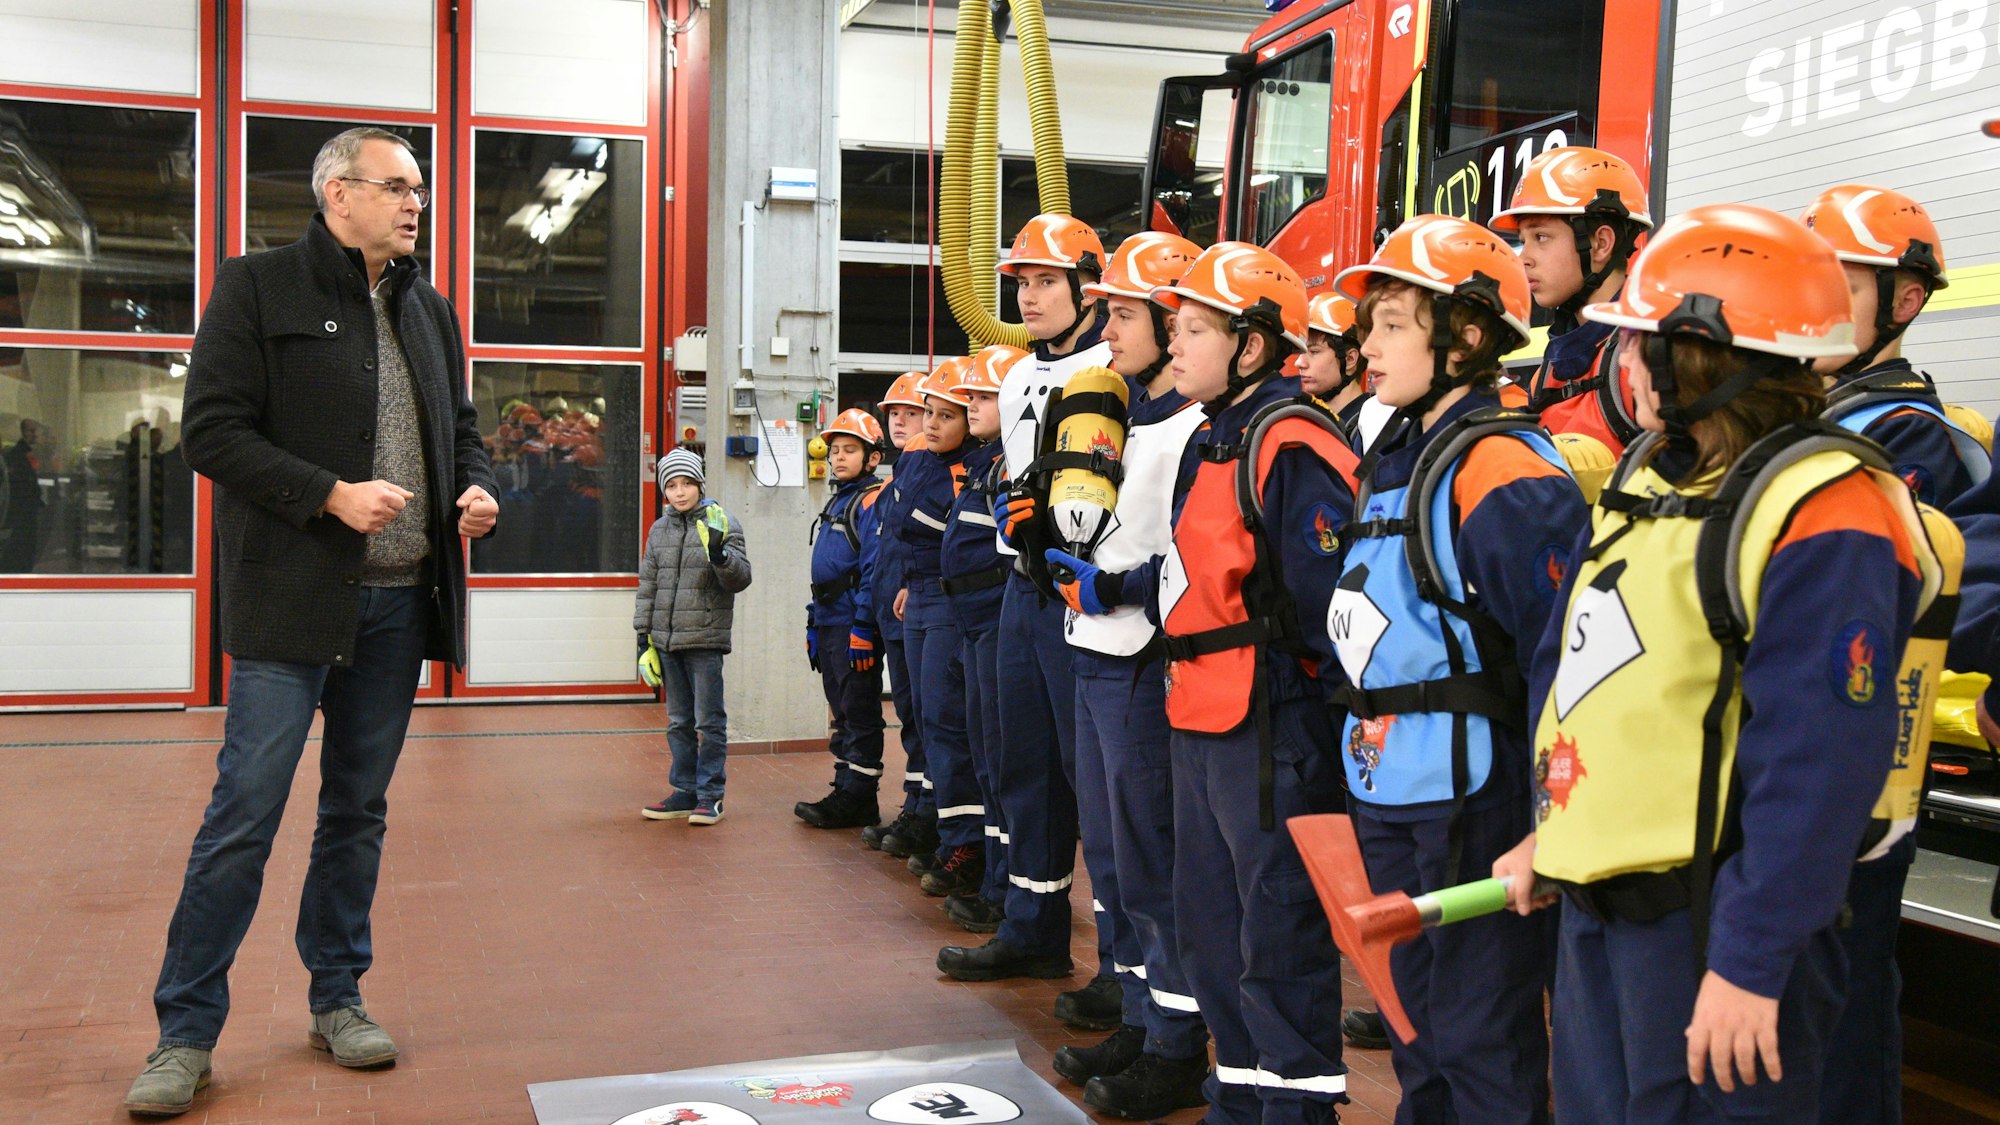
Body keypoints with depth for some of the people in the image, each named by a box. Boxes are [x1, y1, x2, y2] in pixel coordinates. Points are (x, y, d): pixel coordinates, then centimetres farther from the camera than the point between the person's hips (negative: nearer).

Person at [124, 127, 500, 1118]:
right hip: (291, 600, -6)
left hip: (399, 604, 6)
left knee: (359, 810, 13)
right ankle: (186, 1031, 7)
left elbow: (461, 426, 23)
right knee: (244, 814, -5)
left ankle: (336, 1000, 25)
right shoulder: (258, 287, -3)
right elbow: (212, 432, -9)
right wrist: (331, 494, -19)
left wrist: (476, 488, 1)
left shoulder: (429, 309, 15)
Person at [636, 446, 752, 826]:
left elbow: (740, 579, -8)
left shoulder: (722, 525, -2)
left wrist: (718, 552, -26)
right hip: (666, 641, 5)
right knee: (679, 722, 11)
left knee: (709, 721, -2)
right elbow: (648, 585, 16)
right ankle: (685, 791, 18)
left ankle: (710, 795, 5)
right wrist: (644, 638, 12)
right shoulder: (660, 530, 12)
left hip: (705, 640, -5)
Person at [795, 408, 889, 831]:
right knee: (842, 712, 13)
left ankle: (858, 798, 1)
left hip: (855, 625, -9)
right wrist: (813, 628, 19)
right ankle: (846, 792, 20)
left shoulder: (872, 502, -9)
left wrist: (863, 628, -22)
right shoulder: (836, 503, 20)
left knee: (860, 712, -3)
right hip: (829, 624, 9)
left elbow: (874, 570, -17)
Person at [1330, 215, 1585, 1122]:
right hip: (1389, 793, 9)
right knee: (1419, 1010, 21)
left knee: (1482, 1036, 3)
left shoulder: (1503, 471, -18)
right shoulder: (1394, 461, 12)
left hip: (1473, 799, -9)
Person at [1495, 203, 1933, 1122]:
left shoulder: (1822, 522, -18)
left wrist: (1751, 962, -23)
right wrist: (1550, 829, 18)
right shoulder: (1646, 475, 10)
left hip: (1710, 922, -8)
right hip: (1597, 899, 9)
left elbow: (1818, 765, -23)